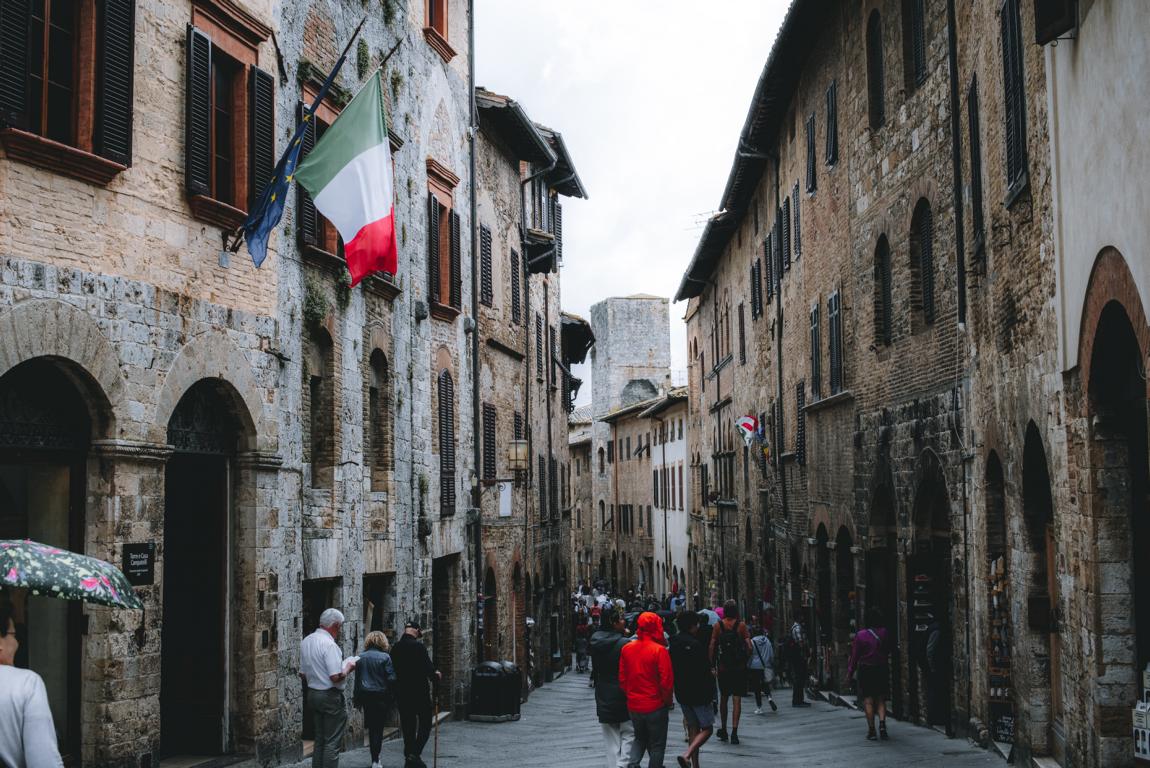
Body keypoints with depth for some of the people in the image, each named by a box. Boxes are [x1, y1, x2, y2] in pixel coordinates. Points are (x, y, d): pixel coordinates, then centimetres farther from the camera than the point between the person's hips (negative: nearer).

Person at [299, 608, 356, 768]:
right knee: (332, 742, -3)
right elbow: (336, 677, -24)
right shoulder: (329, 644, -19)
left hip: (312, 694, 9)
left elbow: (303, 674, 15)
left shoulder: (306, 641, 8)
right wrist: (348, 666, -7)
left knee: (319, 740, 16)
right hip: (330, 696, -9)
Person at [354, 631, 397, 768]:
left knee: (371, 727, 16)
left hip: (365, 695, 4)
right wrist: (392, 698, -2)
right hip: (381, 695, -4)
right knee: (378, 727, 1)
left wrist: (356, 697, 15)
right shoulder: (385, 657, -10)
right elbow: (391, 679, -12)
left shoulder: (361, 657, 3)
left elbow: (357, 678, 8)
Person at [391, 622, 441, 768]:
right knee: (425, 724, 3)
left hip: (402, 694, 6)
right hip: (420, 693, -6)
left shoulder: (395, 648, 5)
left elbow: (393, 671, 9)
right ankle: (415, 753, -13)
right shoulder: (418, 646, -14)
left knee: (408, 726, 12)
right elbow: (428, 667, -17)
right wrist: (435, 676, 2)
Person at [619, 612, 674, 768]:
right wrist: (667, 701, 0)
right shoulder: (659, 650, -17)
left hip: (633, 706, 5)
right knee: (657, 744, 12)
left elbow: (622, 679, 4)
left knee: (640, 738, 22)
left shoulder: (626, 649, -3)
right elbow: (666, 681, -16)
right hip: (655, 706, -4)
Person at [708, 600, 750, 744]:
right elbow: (749, 647, -9)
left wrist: (713, 665, 4)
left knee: (723, 698, 16)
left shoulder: (718, 626, -1)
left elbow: (712, 647, -3)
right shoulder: (741, 626, -5)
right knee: (737, 700, -1)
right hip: (739, 667, -2)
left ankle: (723, 730, 25)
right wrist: (746, 660, 6)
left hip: (723, 667, 2)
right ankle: (734, 731, -11)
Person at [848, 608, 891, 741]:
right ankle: (882, 723, -9)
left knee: (868, 701, 4)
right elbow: (889, 651, 1)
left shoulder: (861, 636, -9)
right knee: (881, 700, 11)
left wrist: (850, 672, 3)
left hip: (865, 670, -2)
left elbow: (855, 655, -4)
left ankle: (871, 730, 1)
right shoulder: (885, 633, -5)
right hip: (882, 669, 2)